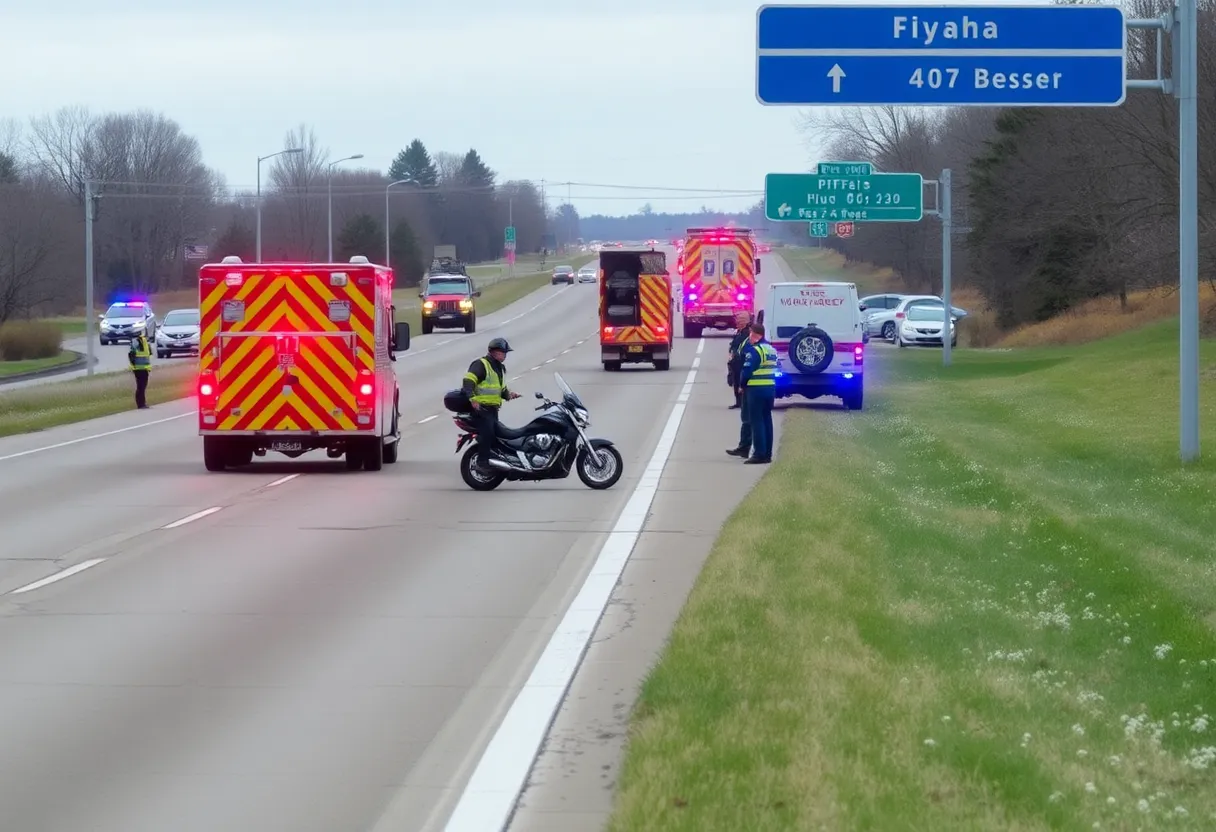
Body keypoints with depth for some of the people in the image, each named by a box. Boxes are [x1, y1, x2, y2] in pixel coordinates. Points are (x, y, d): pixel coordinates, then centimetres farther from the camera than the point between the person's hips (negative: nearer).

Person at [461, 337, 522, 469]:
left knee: (496, 433, 7)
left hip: (493, 408, 9)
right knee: (487, 433, -21)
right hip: (480, 407, -9)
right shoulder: (481, 365, -10)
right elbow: (468, 380, -22)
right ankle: (482, 462, -20)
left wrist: (508, 395, 11)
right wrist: (472, 398, -30)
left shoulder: (500, 368, 21)